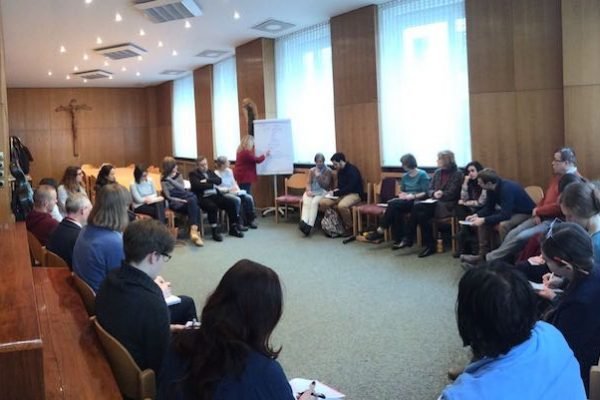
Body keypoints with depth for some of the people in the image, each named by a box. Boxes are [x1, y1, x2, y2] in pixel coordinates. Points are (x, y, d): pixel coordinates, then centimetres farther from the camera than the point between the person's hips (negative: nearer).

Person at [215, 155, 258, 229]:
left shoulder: (229, 171, 12)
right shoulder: (216, 173, -10)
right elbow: (217, 188, -17)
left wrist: (238, 190, -2)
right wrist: (229, 189, -20)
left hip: (234, 192, 7)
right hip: (224, 194, -7)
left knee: (249, 198, -14)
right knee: (237, 200, -34)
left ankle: (251, 220, -5)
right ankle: (239, 223, -23)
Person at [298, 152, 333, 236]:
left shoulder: (328, 171, 3)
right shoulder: (312, 170, 15)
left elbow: (326, 185, -4)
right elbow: (308, 183, 6)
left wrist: (319, 177, -16)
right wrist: (309, 191, -14)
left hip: (322, 192, -3)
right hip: (311, 191, 3)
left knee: (314, 202, -34)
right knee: (306, 202, -31)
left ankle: (309, 225, -42)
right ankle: (303, 222, -48)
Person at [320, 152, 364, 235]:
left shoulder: (352, 170, -17)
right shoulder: (340, 171, 11)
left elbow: (350, 188, -23)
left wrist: (335, 193, -19)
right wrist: (336, 190, 0)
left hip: (354, 194, -8)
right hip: (342, 194, 9)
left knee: (342, 206, -40)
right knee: (322, 202, -11)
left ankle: (349, 228, -18)